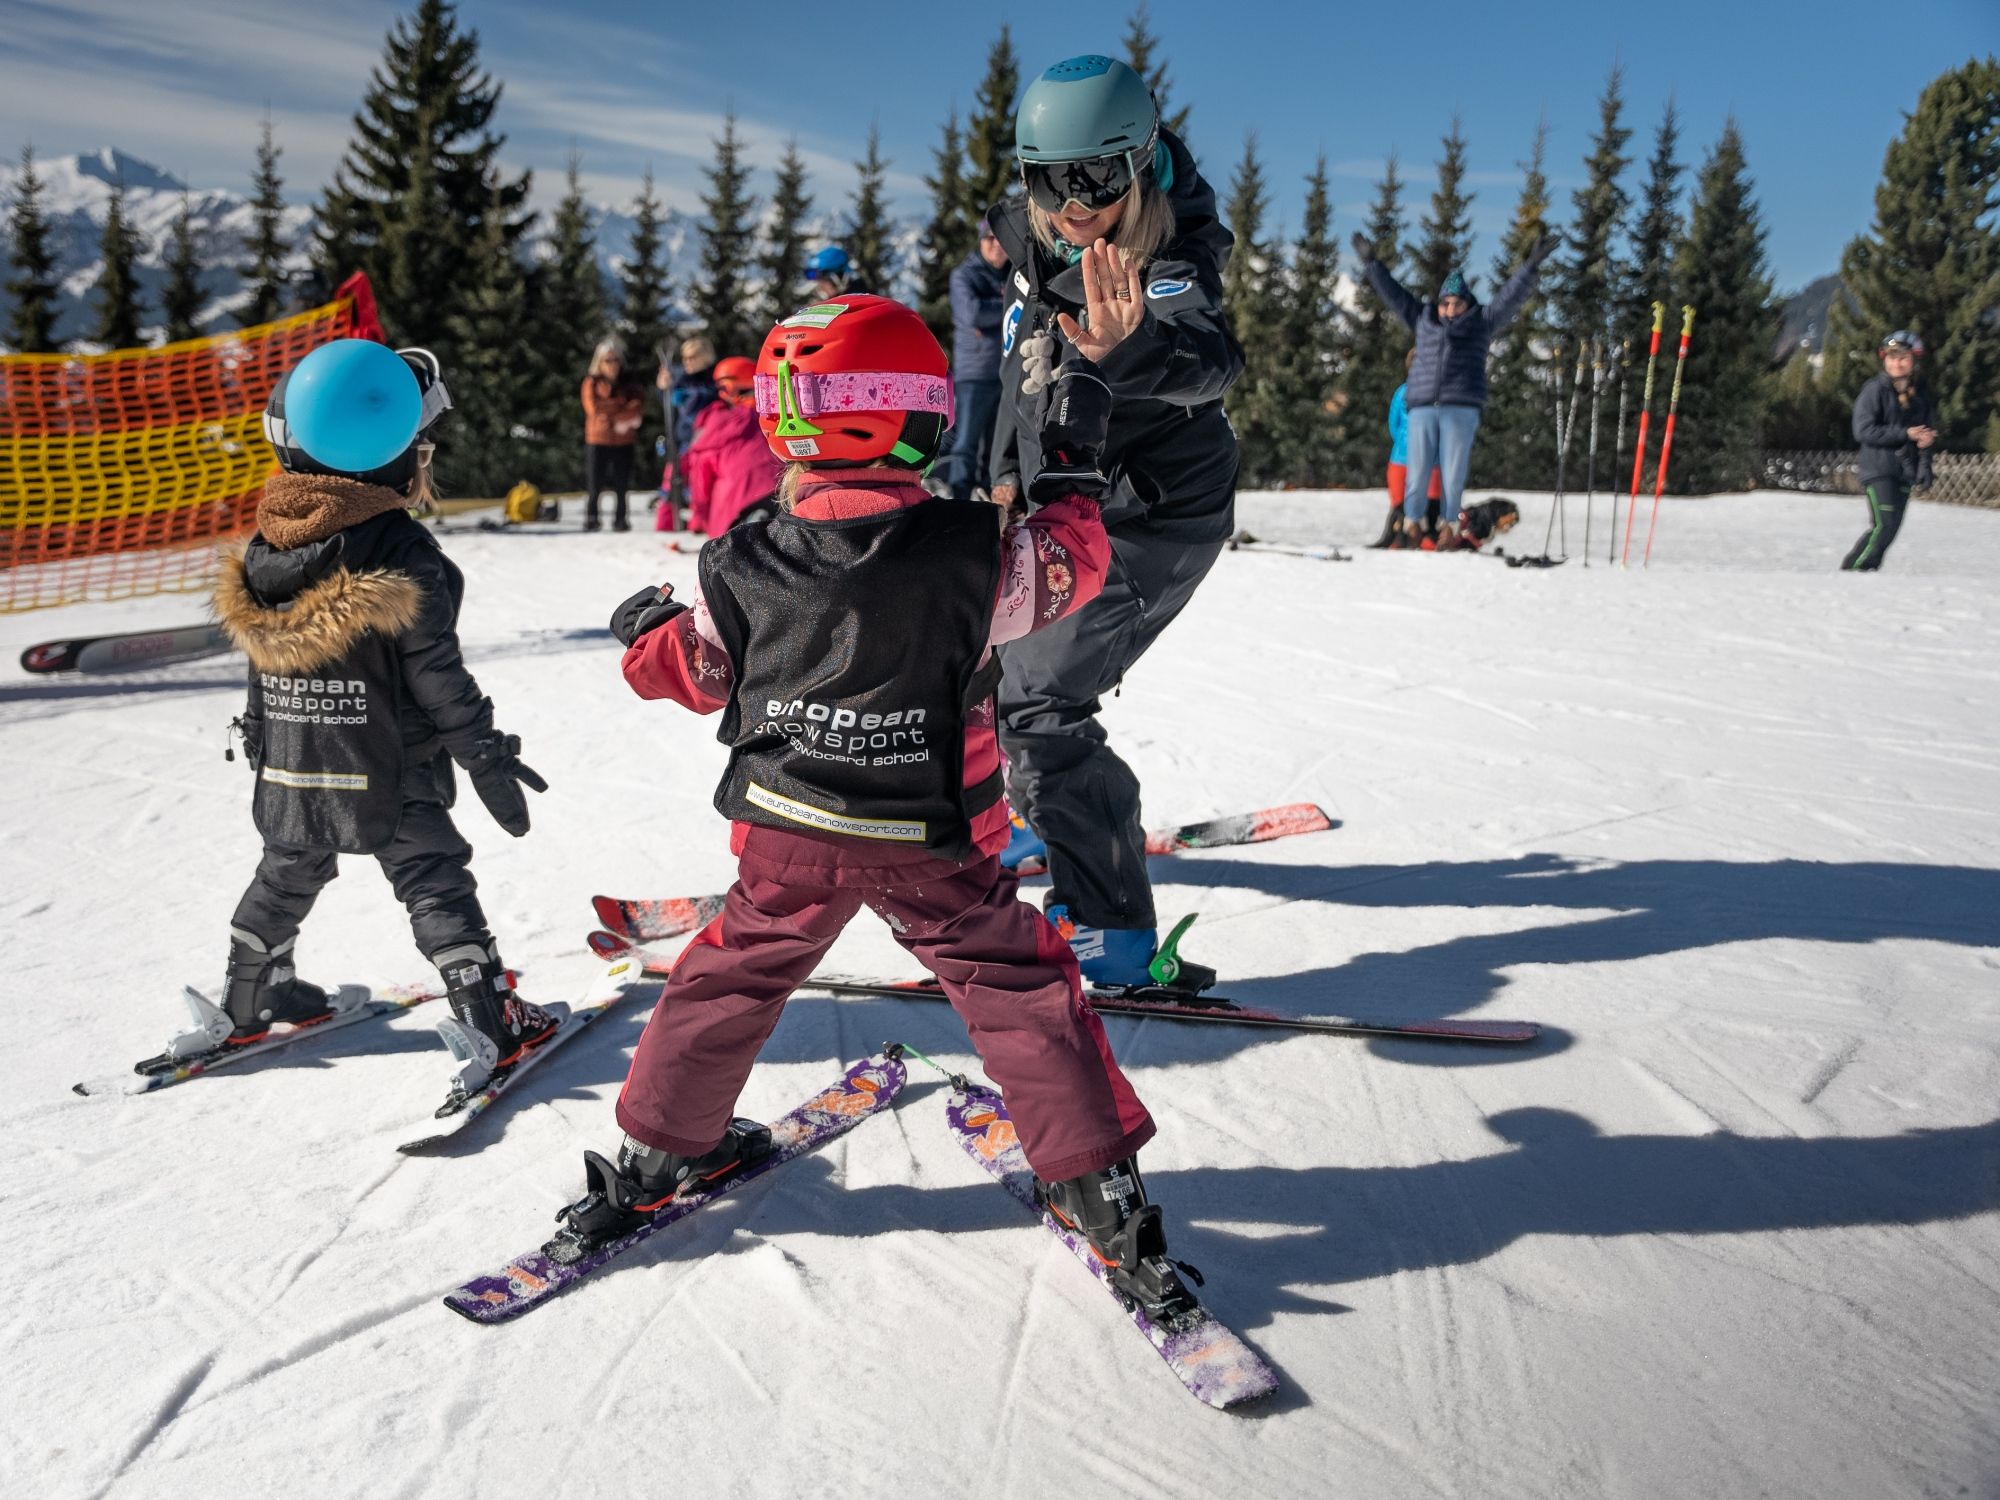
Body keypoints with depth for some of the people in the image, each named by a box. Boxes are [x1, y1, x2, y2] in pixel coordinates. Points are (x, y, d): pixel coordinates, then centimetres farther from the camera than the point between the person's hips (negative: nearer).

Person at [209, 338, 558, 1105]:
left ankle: (246, 1001, 39)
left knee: (285, 876, 24)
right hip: (384, 769, -6)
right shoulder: (402, 552, -18)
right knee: (435, 881, 1)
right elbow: (435, 674, -17)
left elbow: (258, 658, 11)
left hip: (288, 766, 6)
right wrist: (487, 756, -10)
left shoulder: (266, 545, 3)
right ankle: (489, 1021, 0)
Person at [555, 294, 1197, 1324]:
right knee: (1020, 993, 11)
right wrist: (1074, 466, 17)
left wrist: (645, 629, 29)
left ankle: (651, 1161, 36)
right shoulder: (971, 556, -16)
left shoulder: (745, 570, -9)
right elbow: (1073, 562, 2)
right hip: (936, 849, -2)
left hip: (788, 839, 3)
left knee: (729, 980, 22)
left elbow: (695, 671, 7)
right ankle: (1101, 1186, 14)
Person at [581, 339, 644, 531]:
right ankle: (591, 519, 8)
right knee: (595, 486, -2)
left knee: (621, 485, 3)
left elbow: (638, 406, -6)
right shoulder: (592, 383, 4)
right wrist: (624, 413, -5)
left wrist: (610, 417, -14)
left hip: (623, 442, 2)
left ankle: (620, 519, 12)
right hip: (597, 439, -2)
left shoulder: (629, 384, 10)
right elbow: (594, 410, -6)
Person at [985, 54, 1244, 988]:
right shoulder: (1038, 246, -2)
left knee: (1037, 700, -20)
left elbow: (1206, 361, -48)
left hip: (1148, 524, -9)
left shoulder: (1166, 273, -25)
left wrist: (1121, 349, -68)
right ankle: (1047, 821, 46)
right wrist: (1009, 466, 18)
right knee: (987, 663, 23)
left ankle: (1109, 934, -14)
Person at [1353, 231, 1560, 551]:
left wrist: (1532, 265, 0)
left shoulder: (1481, 323, 13)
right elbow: (1393, 293, 24)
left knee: (1453, 472, -3)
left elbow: (1511, 296, 8)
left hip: (1461, 408, -2)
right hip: (1422, 407, 2)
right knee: (1417, 470, -1)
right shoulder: (1423, 320, 19)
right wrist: (1371, 264, 25)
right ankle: (1411, 525, 6)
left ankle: (1449, 527, 6)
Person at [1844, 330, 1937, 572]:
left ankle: (1867, 570, 14)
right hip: (1878, 468, -7)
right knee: (1883, 526, -16)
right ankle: (1850, 570, -7)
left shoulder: (1920, 395, 11)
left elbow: (1931, 429, 20)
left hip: (1905, 470, 7)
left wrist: (1928, 438, -4)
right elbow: (1863, 431, -16)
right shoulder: (1874, 390, -7)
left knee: (1892, 527, 6)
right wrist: (1906, 434, -17)